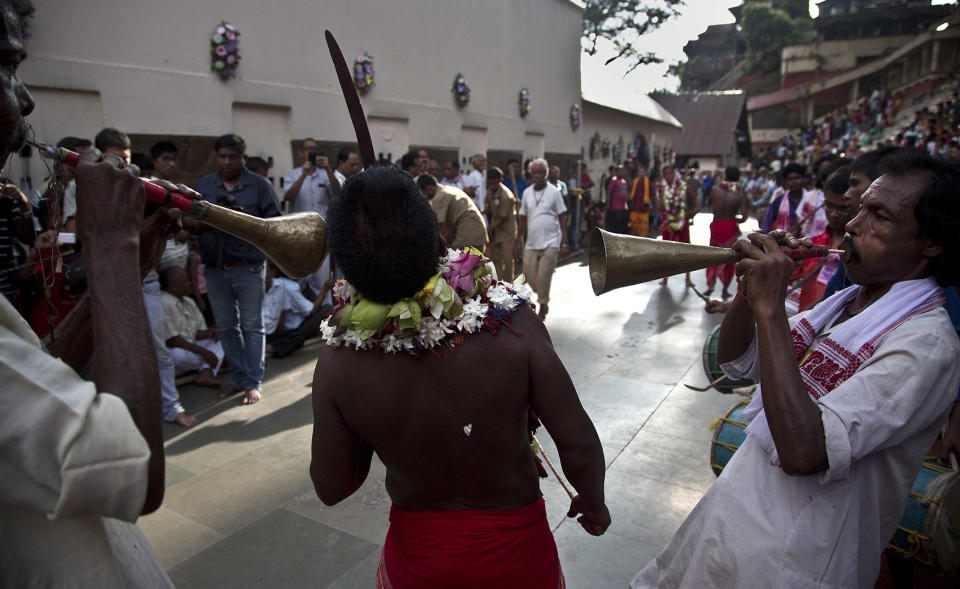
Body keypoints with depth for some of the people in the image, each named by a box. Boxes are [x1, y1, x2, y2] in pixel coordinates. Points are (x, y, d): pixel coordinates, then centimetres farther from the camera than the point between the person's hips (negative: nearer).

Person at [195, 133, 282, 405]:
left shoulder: (259, 185, 0)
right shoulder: (204, 184, 10)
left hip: (248, 267, -4)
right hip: (214, 267, 4)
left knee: (251, 326, 2)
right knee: (226, 326, 11)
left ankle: (253, 382, 11)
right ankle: (238, 377, 25)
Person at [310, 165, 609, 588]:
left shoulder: (337, 362, -24)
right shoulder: (511, 323, -29)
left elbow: (332, 488, -10)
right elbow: (580, 449, -20)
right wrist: (594, 504, 1)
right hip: (513, 553, 0)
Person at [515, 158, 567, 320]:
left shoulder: (554, 192, -2)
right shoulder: (527, 192, 8)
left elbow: (562, 217, 0)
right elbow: (522, 218, 14)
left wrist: (564, 242, -5)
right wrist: (518, 242, 11)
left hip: (550, 243, -4)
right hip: (531, 243, 4)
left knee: (543, 278, -8)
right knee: (531, 277, 4)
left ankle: (542, 309, 9)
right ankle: (544, 299, 33)